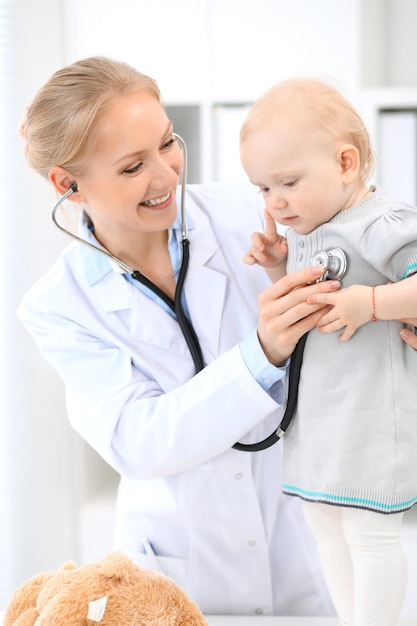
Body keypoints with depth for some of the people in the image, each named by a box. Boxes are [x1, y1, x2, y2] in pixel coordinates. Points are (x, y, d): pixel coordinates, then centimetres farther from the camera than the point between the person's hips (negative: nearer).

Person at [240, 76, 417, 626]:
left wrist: (371, 303, -30)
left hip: (369, 411, -9)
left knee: (368, 530, -1)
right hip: (313, 409, 9)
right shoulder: (302, 227, 9)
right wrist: (278, 266, 4)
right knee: (325, 524, 18)